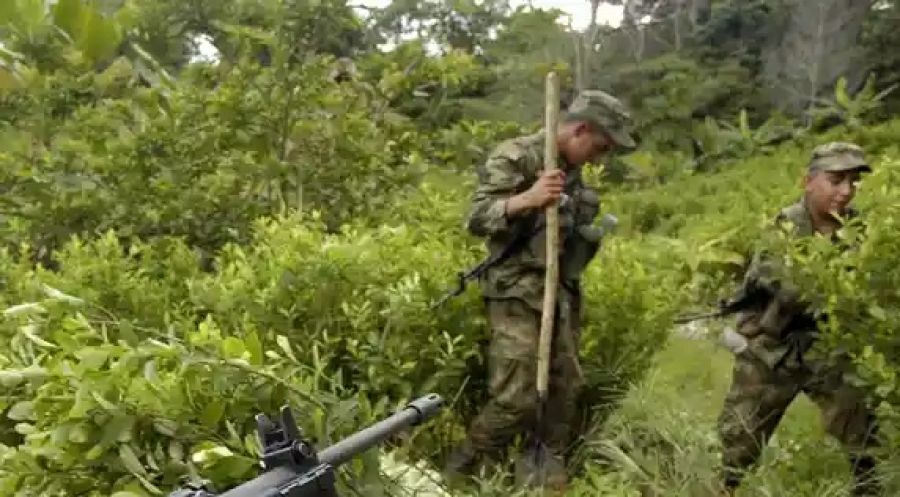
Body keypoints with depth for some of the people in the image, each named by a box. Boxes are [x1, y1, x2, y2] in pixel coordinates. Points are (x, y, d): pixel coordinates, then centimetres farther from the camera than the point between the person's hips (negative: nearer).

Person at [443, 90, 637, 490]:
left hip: (563, 293, 8)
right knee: (517, 399, -10)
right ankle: (460, 470, 9)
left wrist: (593, 229, 13)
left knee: (565, 387, 11)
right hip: (518, 294, -8)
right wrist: (526, 199, -35)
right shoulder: (515, 157, -12)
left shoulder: (571, 169, 14)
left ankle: (552, 465, 29)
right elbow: (476, 220, -21)